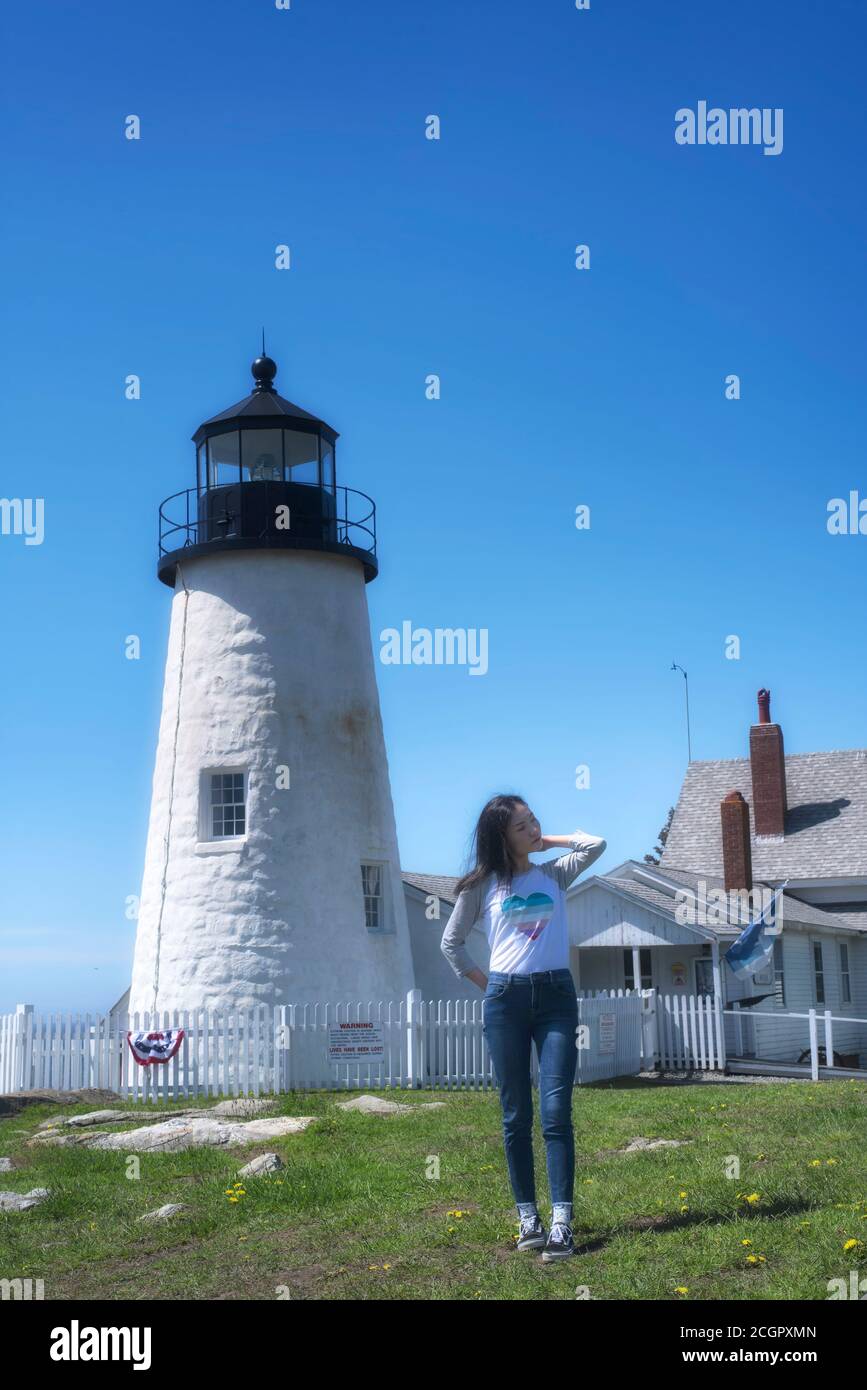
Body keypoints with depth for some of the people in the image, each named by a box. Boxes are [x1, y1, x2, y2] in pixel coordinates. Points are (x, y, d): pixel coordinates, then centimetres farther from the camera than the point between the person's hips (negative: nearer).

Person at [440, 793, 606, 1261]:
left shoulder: (554, 874, 10)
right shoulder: (482, 885, 6)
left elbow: (595, 844, -4)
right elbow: (451, 942, 15)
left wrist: (548, 841, 8)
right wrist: (485, 983, 7)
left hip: (556, 994, 0)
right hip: (505, 998, 0)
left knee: (556, 1112, -8)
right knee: (516, 1115, 3)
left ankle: (561, 1223, -10)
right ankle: (527, 1218, 11)